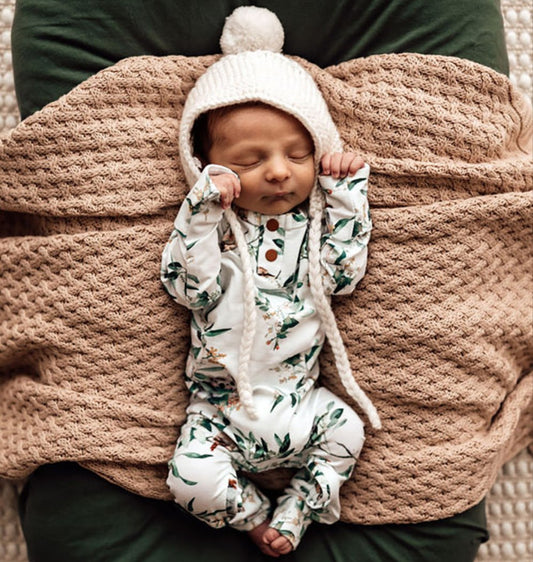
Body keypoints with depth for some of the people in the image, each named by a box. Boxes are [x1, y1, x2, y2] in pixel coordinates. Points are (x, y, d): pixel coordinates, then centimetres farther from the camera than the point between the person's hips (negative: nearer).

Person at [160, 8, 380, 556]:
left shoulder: (315, 222, 2)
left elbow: (344, 272, -8)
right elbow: (190, 286, -17)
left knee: (346, 431, -9)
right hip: (220, 402, -2)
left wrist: (347, 192, -9)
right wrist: (202, 214, -28)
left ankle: (294, 513, 11)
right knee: (191, 477, -14)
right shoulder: (208, 222, -7)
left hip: (297, 396, 3)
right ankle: (255, 515, 14)